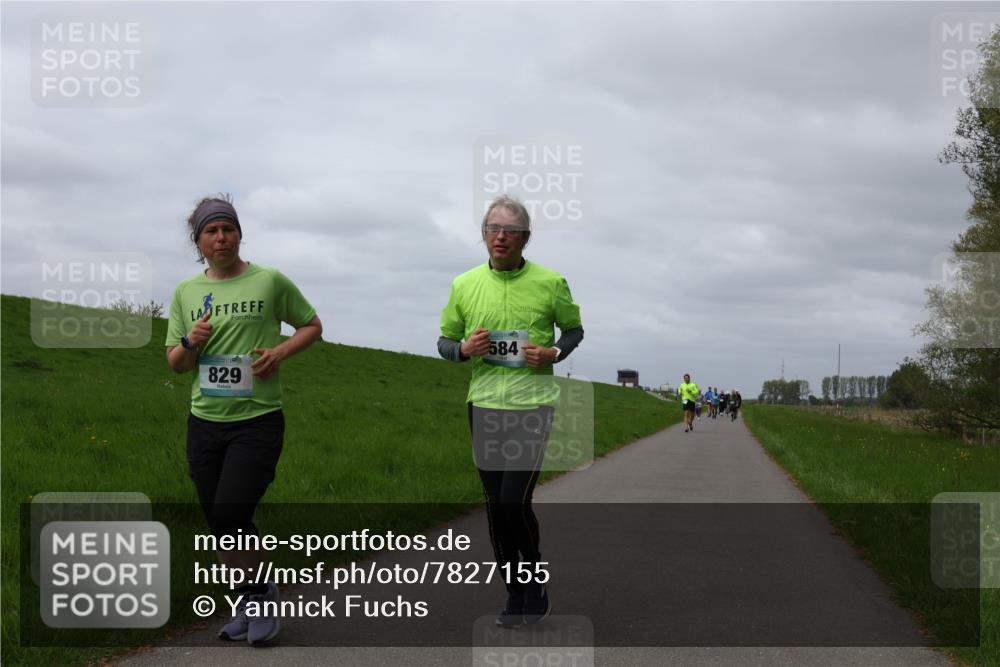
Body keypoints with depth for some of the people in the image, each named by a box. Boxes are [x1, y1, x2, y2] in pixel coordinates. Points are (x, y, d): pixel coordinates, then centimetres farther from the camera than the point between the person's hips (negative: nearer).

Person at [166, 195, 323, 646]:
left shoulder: (270, 282, -2)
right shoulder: (186, 292, 9)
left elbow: (312, 326, 9)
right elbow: (175, 364, 12)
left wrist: (280, 352, -10)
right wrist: (190, 342, -10)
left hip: (258, 421, -4)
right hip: (204, 422, 4)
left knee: (231, 517, -15)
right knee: (220, 528, 8)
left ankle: (262, 596, 9)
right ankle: (247, 604, 27)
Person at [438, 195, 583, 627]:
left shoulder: (550, 283, -3)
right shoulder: (464, 285, 4)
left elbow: (574, 329, 11)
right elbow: (444, 342, 12)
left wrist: (554, 354, -10)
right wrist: (464, 349, -11)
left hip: (532, 405, -3)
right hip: (483, 406, 3)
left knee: (514, 502, -11)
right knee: (495, 505, 9)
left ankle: (536, 579, 14)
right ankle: (514, 592, 24)